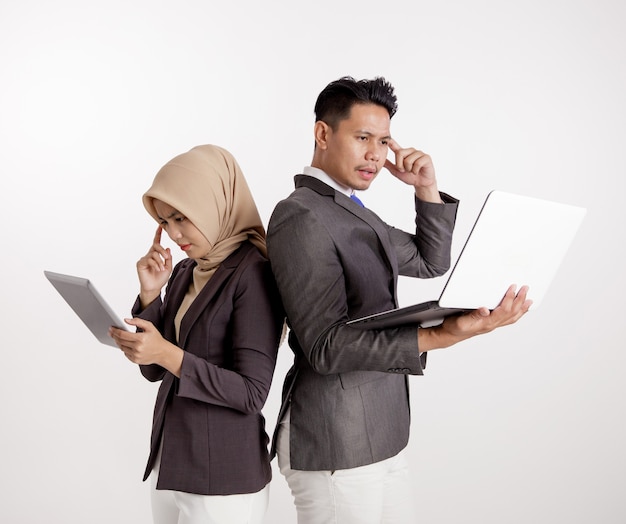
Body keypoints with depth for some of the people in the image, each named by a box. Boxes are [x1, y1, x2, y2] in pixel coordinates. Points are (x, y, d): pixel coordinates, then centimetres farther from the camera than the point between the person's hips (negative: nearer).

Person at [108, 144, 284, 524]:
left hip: (223, 478, -7)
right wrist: (150, 293, -3)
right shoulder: (185, 272, 7)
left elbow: (252, 393, -19)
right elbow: (153, 370, 8)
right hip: (168, 464, 7)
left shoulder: (253, 274, -15)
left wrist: (169, 354, -26)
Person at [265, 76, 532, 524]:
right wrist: (440, 336, -33)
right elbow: (327, 347, -23)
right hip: (335, 447, -9)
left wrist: (427, 188, 7)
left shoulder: (357, 214, 14)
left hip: (381, 437, 9)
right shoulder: (300, 216, -16)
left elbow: (431, 264, 22)